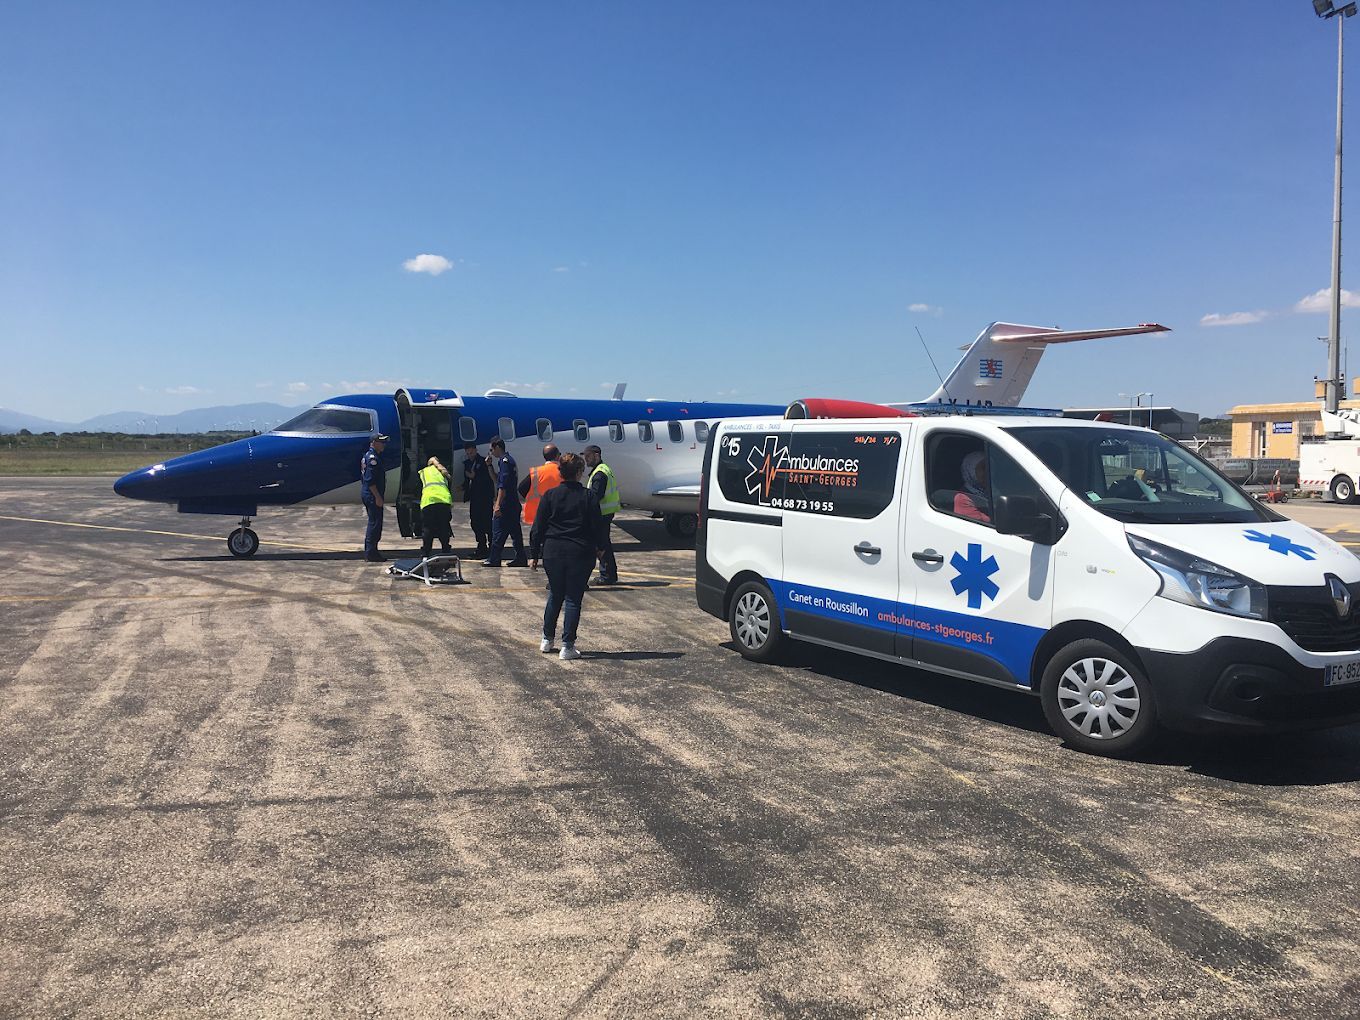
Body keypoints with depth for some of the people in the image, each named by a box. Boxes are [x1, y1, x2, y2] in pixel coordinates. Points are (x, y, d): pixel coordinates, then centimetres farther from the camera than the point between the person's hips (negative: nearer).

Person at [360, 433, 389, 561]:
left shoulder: (368, 455, 17)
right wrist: (378, 497, -22)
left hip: (366, 494, 11)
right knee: (375, 523, -6)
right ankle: (371, 553, -3)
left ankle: (369, 551, 21)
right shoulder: (373, 457, -16)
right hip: (372, 495, -11)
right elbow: (370, 480, -23)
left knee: (373, 522, 16)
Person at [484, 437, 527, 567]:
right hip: (514, 504, 10)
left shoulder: (504, 461, -12)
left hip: (505, 505, -10)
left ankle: (493, 559, -1)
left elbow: (503, 485, -21)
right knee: (515, 531, 10)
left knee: (498, 532, -4)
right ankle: (520, 559, 11)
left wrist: (498, 504, -23)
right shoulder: (510, 460, 19)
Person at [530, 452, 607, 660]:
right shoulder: (589, 497, -4)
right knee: (573, 599, 4)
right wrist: (599, 547, 17)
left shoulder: (550, 496, 0)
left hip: (553, 553, 2)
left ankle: (547, 639, 27)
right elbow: (598, 526, -1)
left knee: (555, 596, 19)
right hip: (581, 555, -2)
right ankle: (567, 646, 3)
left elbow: (537, 528, 1)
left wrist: (534, 554, 8)